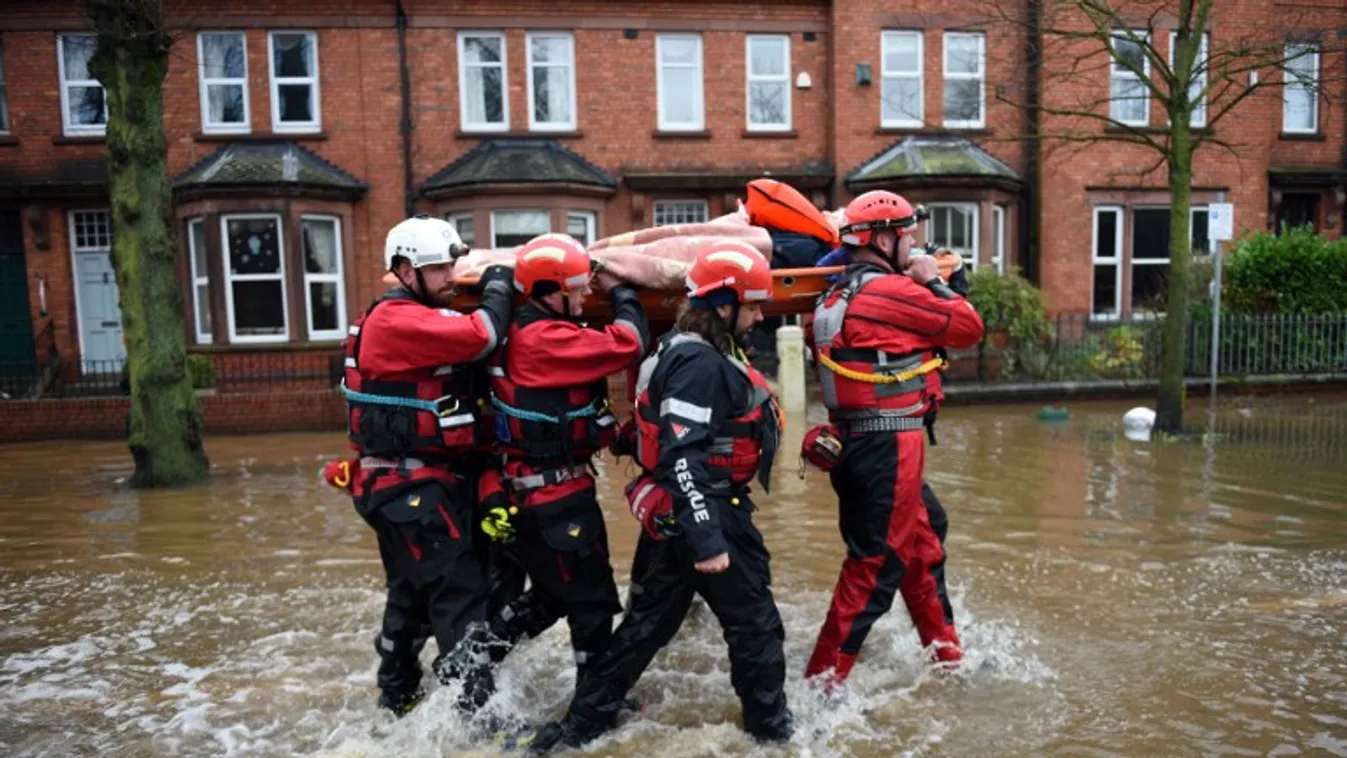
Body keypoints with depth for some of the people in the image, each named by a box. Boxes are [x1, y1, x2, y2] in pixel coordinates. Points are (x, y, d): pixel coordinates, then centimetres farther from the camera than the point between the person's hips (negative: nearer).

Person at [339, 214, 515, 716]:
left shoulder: (430, 321, 16)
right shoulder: (395, 320, -17)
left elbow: (473, 378, 15)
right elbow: (481, 336, -28)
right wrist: (497, 287, -12)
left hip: (429, 483, 10)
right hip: (410, 488, -10)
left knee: (415, 594, 21)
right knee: (462, 594, -12)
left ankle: (396, 699, 37)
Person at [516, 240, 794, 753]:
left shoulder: (683, 351, 12)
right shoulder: (701, 363, -20)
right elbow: (682, 457, -27)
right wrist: (708, 538, -28)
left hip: (672, 515, 10)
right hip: (702, 514, -10)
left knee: (646, 623, 16)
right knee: (755, 624, 8)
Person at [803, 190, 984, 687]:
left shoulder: (836, 297, 12)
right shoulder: (893, 290, -15)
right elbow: (970, 328, -6)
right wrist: (935, 282, 5)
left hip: (858, 442, 10)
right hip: (890, 445, -10)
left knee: (921, 547, 21)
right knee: (877, 564, -1)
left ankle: (946, 654, 37)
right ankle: (824, 677, 7)